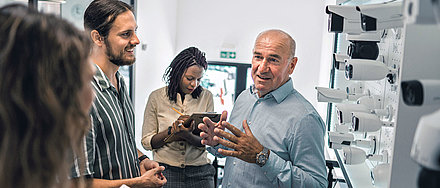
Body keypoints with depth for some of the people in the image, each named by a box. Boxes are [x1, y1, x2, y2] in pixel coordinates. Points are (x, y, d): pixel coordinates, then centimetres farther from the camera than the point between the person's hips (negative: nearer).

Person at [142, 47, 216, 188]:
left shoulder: (206, 97, 0)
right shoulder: (157, 97, -3)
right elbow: (146, 142, -3)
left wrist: (186, 134, -22)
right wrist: (172, 131, -17)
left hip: (199, 172, 1)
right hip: (166, 170, -1)